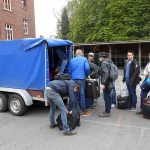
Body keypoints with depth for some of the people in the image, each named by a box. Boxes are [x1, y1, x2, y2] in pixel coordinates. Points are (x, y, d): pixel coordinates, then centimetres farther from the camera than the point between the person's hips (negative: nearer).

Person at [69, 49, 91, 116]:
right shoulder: (84, 59, 2)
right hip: (81, 79, -4)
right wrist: (87, 74, 9)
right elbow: (87, 68, -8)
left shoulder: (72, 60, 13)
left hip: (73, 79, 4)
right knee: (82, 95, 0)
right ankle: (84, 111, 4)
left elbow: (70, 70, 14)